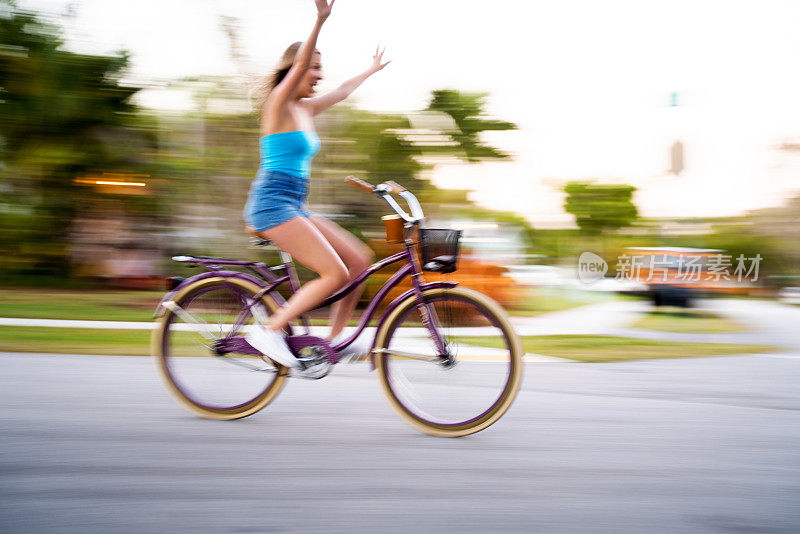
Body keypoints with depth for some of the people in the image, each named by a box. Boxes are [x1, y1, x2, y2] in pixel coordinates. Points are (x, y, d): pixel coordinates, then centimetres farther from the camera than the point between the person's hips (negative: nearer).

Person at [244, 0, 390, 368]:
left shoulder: (304, 109, 17)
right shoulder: (278, 103, -7)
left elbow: (341, 92, 34)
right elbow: (298, 66, -24)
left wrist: (371, 71, 46)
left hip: (293, 208, 9)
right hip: (271, 204, -9)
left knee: (360, 259, 5)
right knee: (336, 274, -17)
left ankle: (335, 341, 10)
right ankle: (269, 332, -11)